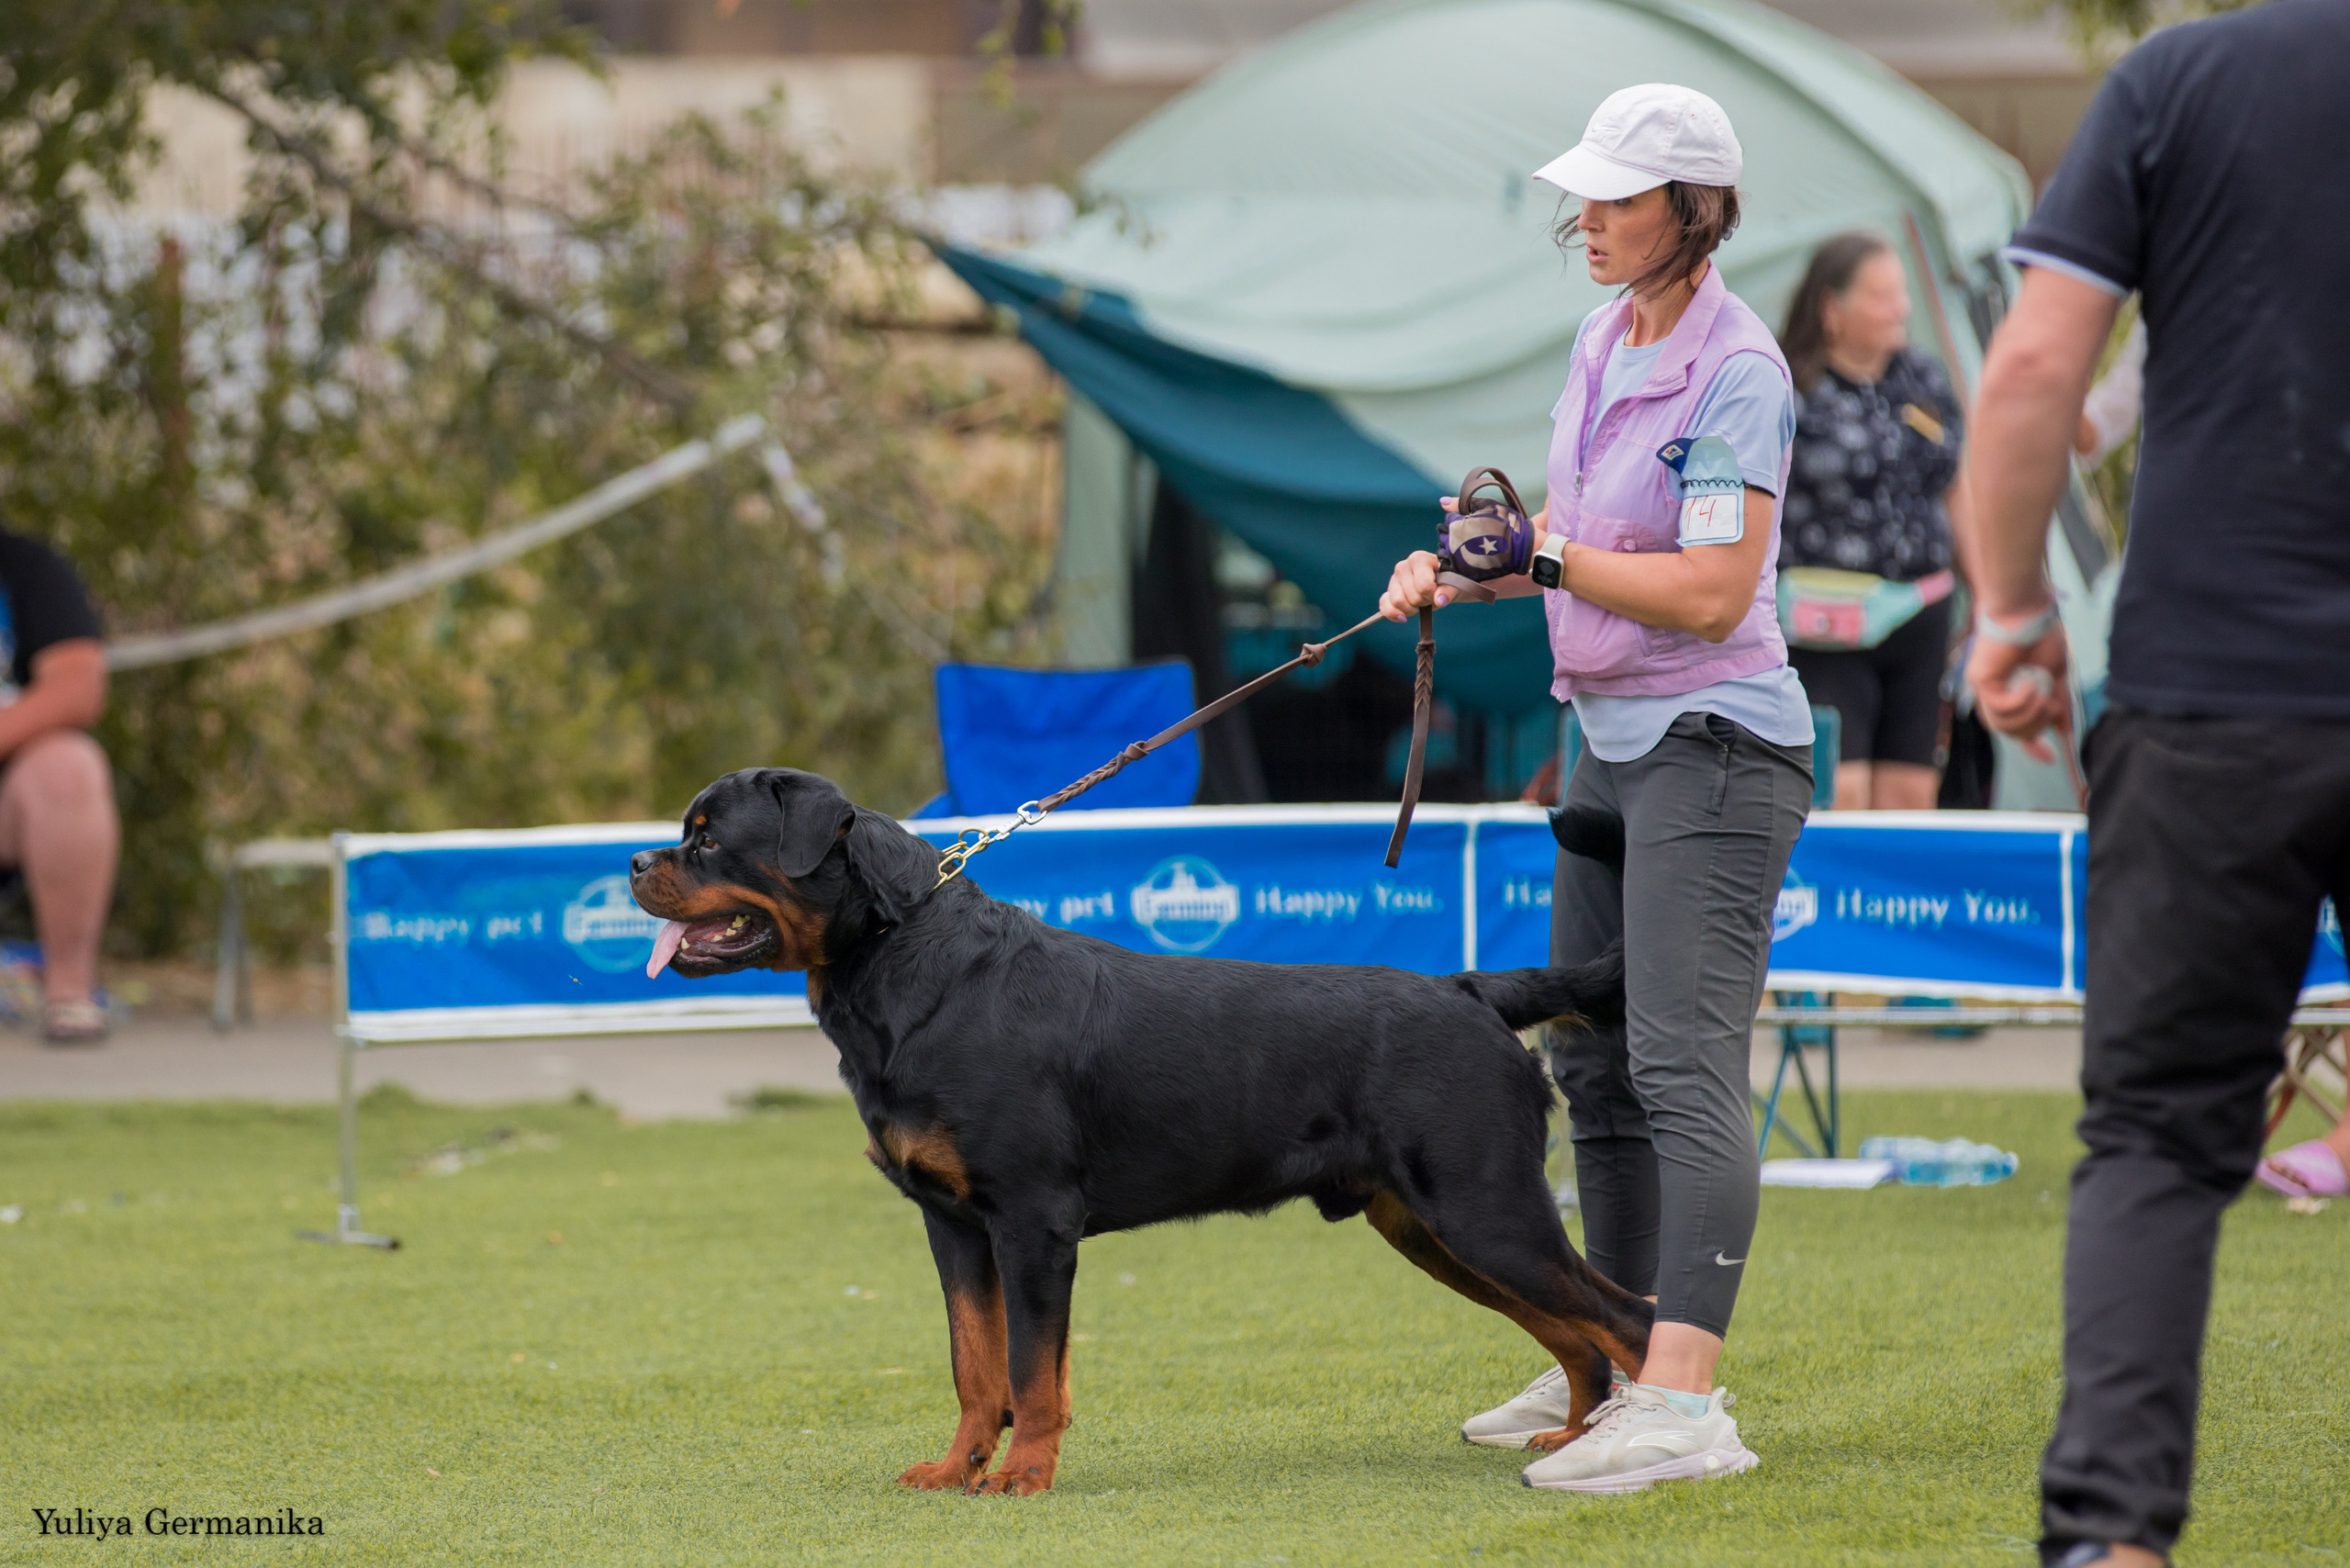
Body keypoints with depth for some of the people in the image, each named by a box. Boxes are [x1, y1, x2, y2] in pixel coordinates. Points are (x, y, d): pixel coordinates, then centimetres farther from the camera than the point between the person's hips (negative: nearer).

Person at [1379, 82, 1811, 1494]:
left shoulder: (1737, 370, -15)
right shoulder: (1605, 343, 11)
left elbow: (1712, 592, -21)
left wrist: (1542, 554, -17)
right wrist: (1459, 572, 6)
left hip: (1714, 743, -10)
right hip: (1615, 741, 10)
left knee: (1684, 1060, -18)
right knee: (1591, 1058, 13)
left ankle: (1685, 1400, -25)